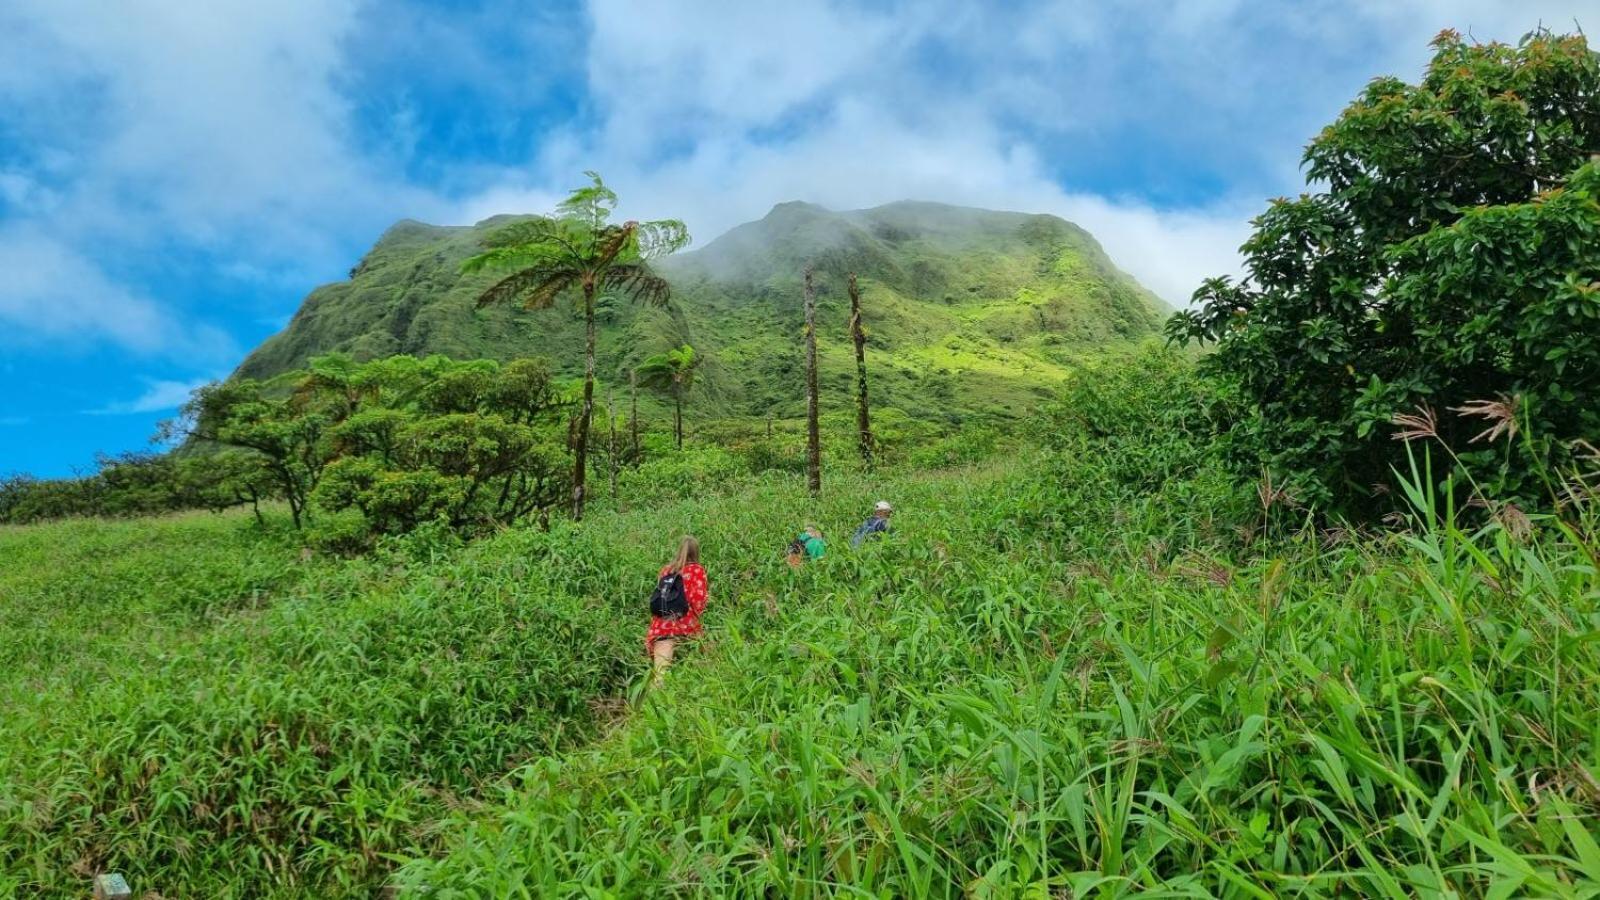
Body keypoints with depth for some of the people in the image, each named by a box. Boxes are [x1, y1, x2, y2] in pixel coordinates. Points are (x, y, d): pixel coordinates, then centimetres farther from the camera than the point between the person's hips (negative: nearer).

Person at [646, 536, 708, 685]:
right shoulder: (697, 570, 4)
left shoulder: (666, 569, 16)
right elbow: (698, 600, -3)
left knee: (661, 673, -8)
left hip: (661, 626, 3)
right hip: (685, 625, -3)